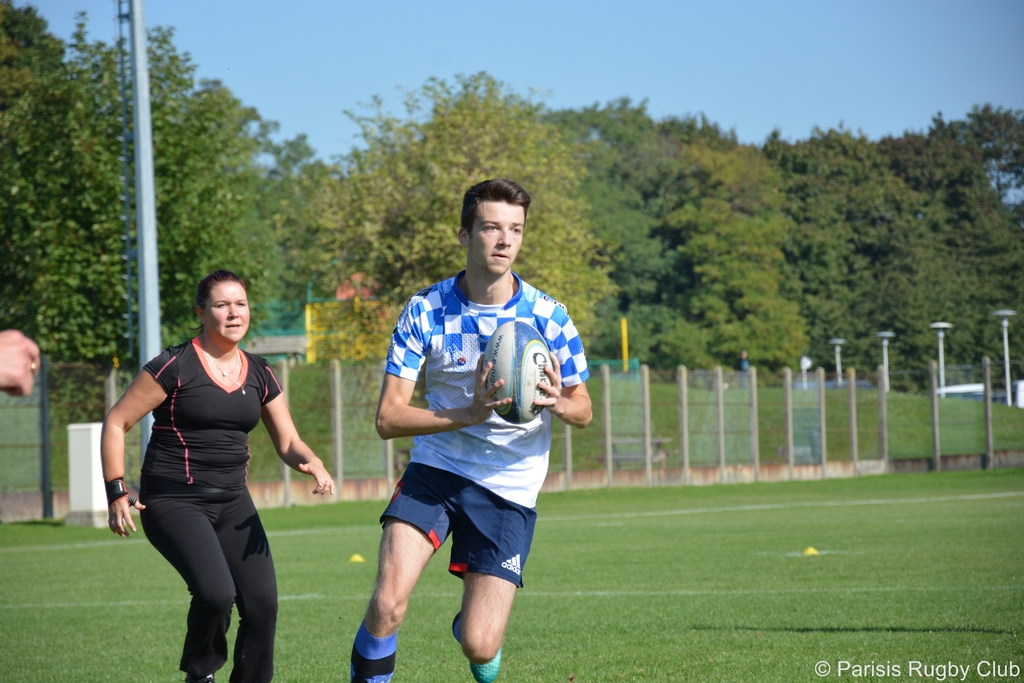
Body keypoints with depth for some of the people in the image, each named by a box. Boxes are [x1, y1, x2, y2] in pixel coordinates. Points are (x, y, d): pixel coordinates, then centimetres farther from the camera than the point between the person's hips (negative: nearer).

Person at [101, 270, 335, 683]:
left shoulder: (259, 375, 9)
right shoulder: (176, 366, -9)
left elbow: (288, 443, 13)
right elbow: (116, 422, -5)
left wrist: (312, 464, -10)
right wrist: (117, 492, -10)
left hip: (232, 502, 6)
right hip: (173, 502, -6)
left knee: (263, 603, -6)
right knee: (216, 593, -25)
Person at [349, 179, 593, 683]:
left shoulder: (547, 317, -7)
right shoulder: (425, 311, -7)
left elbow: (583, 410, 5)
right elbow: (388, 418, -10)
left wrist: (558, 403, -20)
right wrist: (469, 415, -26)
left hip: (509, 489, 0)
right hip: (435, 470, 0)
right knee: (387, 605, -23)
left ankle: (477, 640, 32)